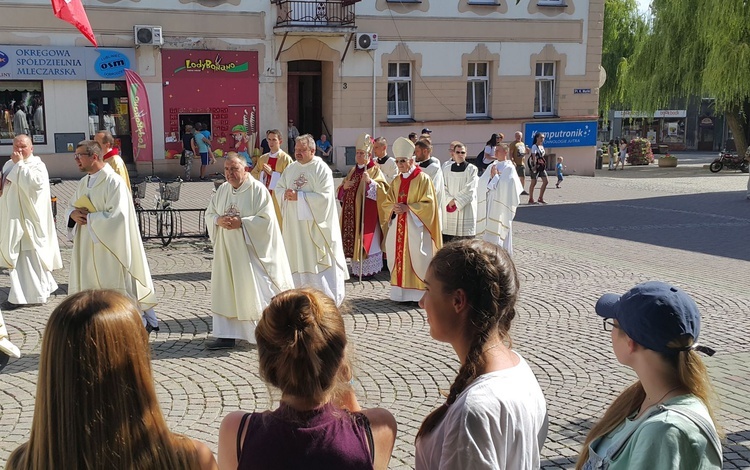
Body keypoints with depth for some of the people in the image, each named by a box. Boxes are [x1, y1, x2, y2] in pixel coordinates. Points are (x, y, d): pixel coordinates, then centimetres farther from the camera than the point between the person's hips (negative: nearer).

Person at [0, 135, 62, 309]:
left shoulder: (37, 165, -6)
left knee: (28, 255, -4)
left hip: (28, 219, -7)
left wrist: (19, 163, -17)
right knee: (15, 255, 11)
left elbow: (34, 183, -25)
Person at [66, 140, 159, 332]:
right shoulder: (84, 182, 11)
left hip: (109, 248, -8)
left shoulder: (113, 182, -15)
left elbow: (116, 216, -22)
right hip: (88, 249, 8)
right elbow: (71, 206, 19)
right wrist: (74, 214, -4)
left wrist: (88, 217, -16)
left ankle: (145, 322, 15)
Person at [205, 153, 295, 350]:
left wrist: (241, 222, -21)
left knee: (255, 289, -2)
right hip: (226, 249, 6)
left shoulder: (257, 189, -11)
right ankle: (226, 336, 11)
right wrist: (219, 220, -9)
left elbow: (266, 219, -16)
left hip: (249, 249, -6)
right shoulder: (222, 190, 8)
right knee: (225, 289, 5)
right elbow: (209, 213, 13)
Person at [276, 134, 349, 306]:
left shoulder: (321, 169, -9)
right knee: (297, 260, 10)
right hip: (294, 225, 6)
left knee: (317, 259, -3)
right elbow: (278, 189, 16)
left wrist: (299, 196, -20)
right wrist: (285, 194, -8)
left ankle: (328, 300, 6)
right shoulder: (290, 169, 11)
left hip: (315, 225, -6)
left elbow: (325, 196, -18)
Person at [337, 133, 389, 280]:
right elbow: (341, 191, 20)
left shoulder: (375, 170, -4)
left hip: (367, 213, -7)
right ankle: (357, 268, 17)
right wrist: (344, 186, -2)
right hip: (352, 211, 7)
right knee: (353, 239, 8)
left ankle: (369, 269, 2)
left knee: (365, 240, -5)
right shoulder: (353, 171, 17)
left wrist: (370, 181, -30)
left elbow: (382, 189, -16)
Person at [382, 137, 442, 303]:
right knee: (399, 257, 3)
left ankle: (420, 293, -1)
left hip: (415, 227, -6)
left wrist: (407, 208, -18)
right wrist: (394, 209, -8)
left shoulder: (423, 179, -4)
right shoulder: (396, 181, 14)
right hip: (398, 226, 6)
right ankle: (402, 292, 10)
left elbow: (428, 204, -11)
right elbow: (387, 203, 15)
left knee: (417, 259, -7)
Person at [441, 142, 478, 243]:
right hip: (448, 210, 3)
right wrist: (450, 201, -9)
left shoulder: (471, 169, 0)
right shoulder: (447, 169, 11)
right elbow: (444, 188, 7)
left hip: (465, 210, -3)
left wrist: (456, 201, -8)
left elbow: (469, 190, -6)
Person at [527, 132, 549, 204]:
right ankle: (531, 199, 6)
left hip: (541, 166, 8)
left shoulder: (542, 146, 16)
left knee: (546, 181, 2)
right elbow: (534, 155, -22)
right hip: (535, 166, -8)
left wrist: (544, 164, 15)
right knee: (534, 182, -3)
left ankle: (540, 198, 10)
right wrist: (535, 164, -32)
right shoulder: (534, 146, -10)